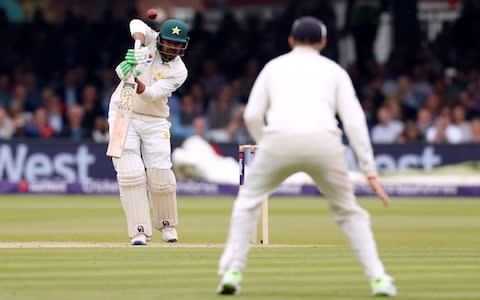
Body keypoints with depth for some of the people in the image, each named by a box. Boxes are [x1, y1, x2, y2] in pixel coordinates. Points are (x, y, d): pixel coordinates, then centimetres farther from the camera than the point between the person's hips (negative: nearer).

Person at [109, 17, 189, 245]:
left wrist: (136, 80, -40)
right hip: (123, 116, 0)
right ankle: (140, 232, -12)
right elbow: (137, 26, -24)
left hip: (154, 122, 0)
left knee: (160, 175, -6)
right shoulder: (150, 42, -2)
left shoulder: (179, 71, -7)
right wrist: (138, 47, -42)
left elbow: (151, 94, -21)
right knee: (130, 173, -13)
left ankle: (166, 224, 21)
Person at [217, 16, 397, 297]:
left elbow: (252, 115, 13)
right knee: (348, 210, 19)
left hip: (280, 138, 0)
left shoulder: (274, 66, 24)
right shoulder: (334, 70, 23)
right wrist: (370, 171, 7)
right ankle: (378, 278, 8)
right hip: (324, 141, 0)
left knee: (248, 201, 22)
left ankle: (232, 271, 8)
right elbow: (355, 121, 10)